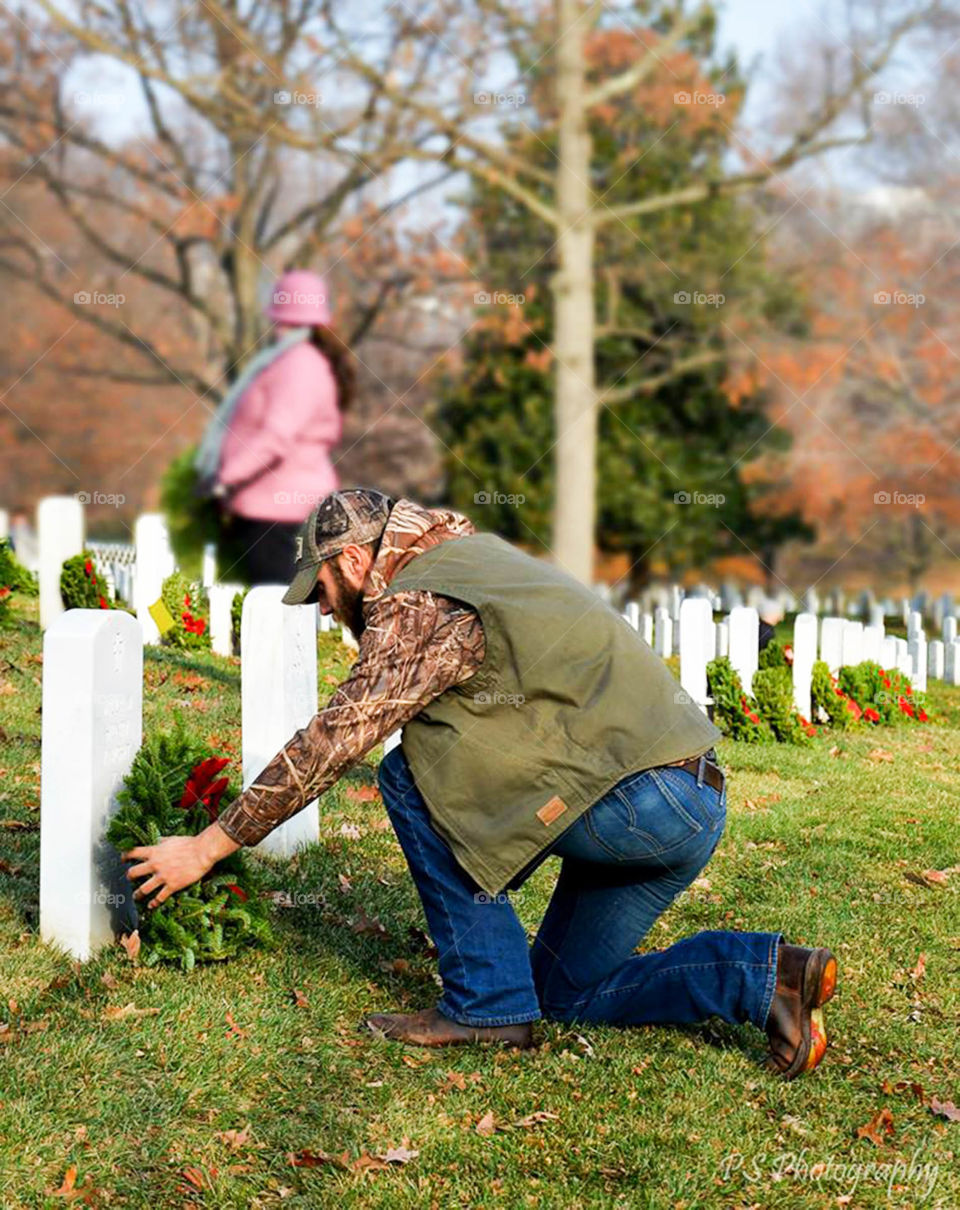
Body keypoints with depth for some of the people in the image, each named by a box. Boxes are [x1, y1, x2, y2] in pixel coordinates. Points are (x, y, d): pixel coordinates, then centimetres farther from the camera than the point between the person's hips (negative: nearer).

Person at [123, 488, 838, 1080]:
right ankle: (768, 975, 6)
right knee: (565, 989, 18)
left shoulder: (418, 605, -8)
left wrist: (209, 845, -2)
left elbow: (331, 744, -9)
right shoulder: (477, 554, 20)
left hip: (639, 797, -10)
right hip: (695, 806, 10)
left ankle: (486, 1002, -4)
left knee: (412, 775, -8)